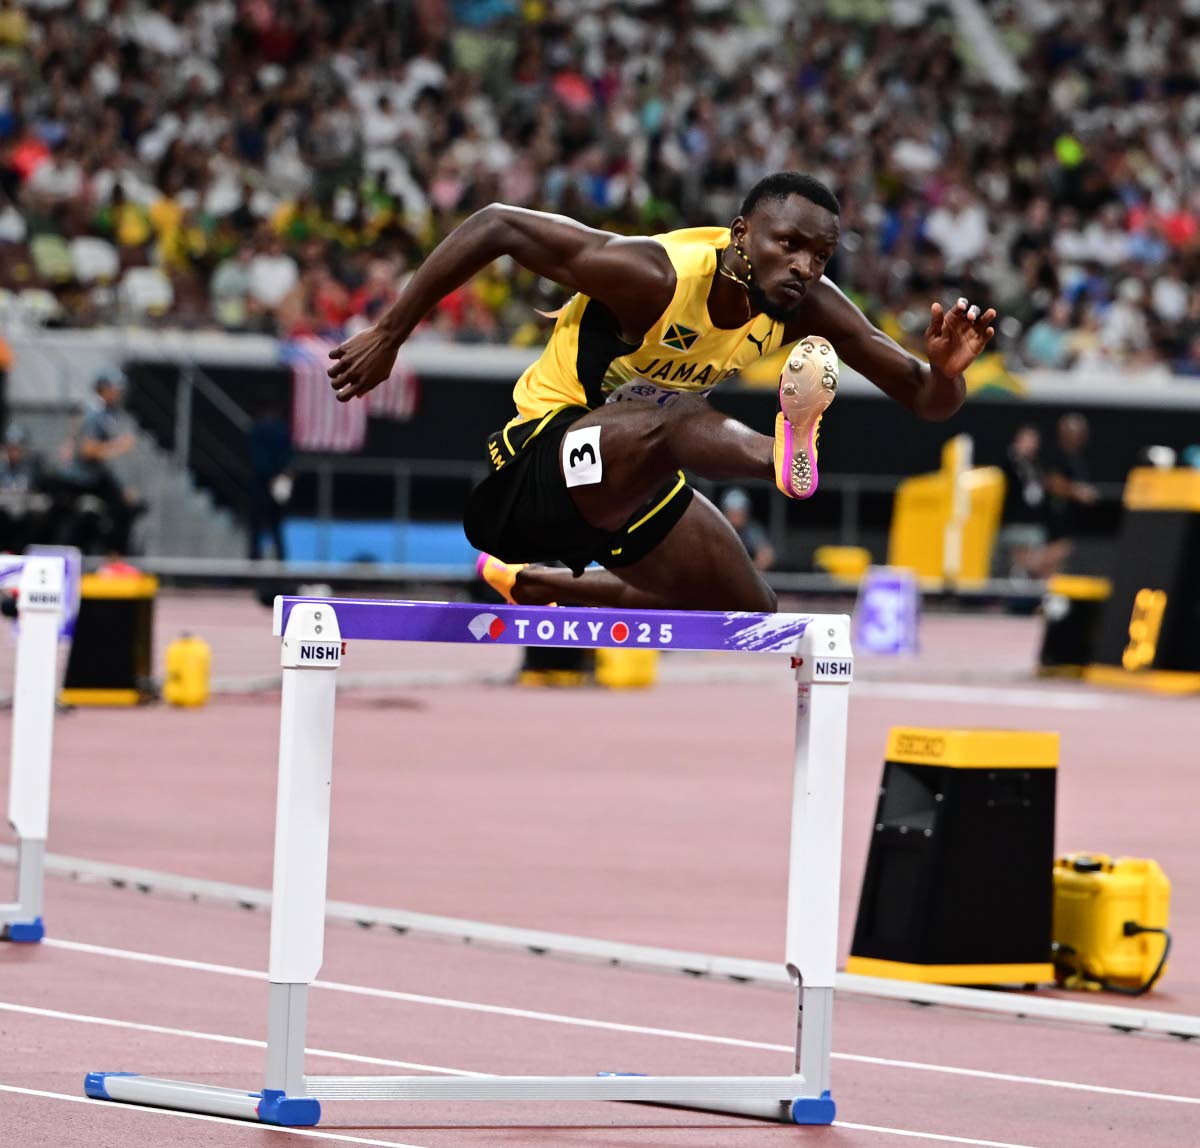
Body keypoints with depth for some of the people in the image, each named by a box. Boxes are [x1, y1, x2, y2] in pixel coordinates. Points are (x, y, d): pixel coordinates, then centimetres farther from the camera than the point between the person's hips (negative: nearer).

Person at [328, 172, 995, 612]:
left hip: (627, 481, 9)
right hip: (538, 460, -9)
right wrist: (388, 337, -22)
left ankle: (537, 588, 26)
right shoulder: (656, 276, -28)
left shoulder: (809, 308, -9)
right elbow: (497, 225, -24)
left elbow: (924, 399, -6)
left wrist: (946, 371, -32)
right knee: (662, 423, -40)